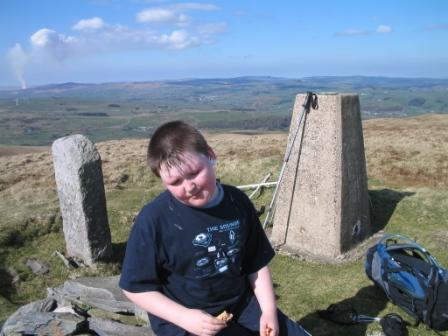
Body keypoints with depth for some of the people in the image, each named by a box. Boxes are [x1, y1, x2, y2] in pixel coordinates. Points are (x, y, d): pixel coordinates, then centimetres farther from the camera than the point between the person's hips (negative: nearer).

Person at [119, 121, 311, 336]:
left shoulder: (238, 202, -6)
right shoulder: (154, 219, -18)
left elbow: (257, 264, 4)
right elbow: (135, 286, -11)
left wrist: (268, 310, -4)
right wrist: (183, 317, -19)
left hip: (242, 304, 4)